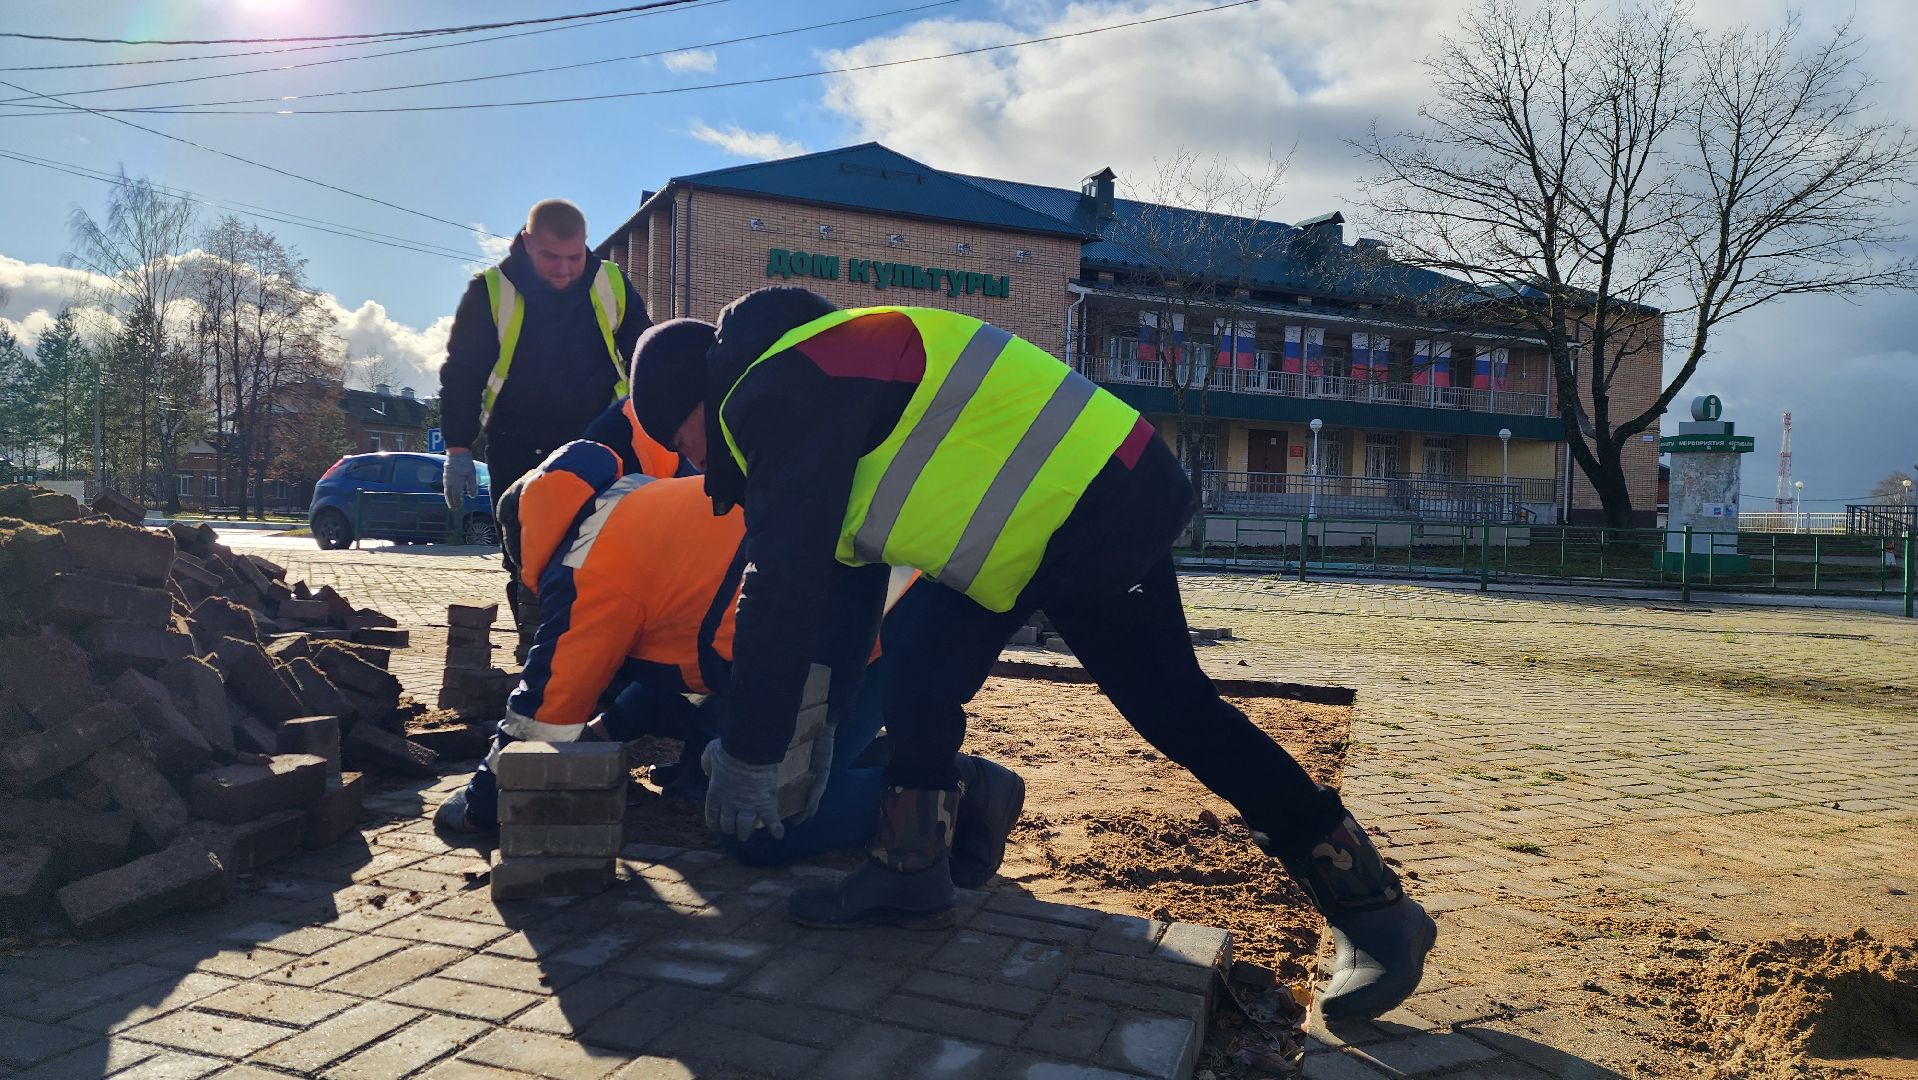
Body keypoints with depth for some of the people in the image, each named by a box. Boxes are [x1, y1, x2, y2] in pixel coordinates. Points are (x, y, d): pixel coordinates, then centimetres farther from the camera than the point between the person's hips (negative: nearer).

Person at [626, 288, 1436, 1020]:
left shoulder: (780, 392, -16)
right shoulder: (805, 382, 16)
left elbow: (786, 585, -21)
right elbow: (826, 574, 21)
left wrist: (746, 753, -11)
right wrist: (755, 715, 23)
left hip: (1096, 506, -10)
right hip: (1044, 507, 10)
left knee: (1175, 710, -5)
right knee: (922, 671, 8)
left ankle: (1374, 908, 7)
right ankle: (911, 870, 18)